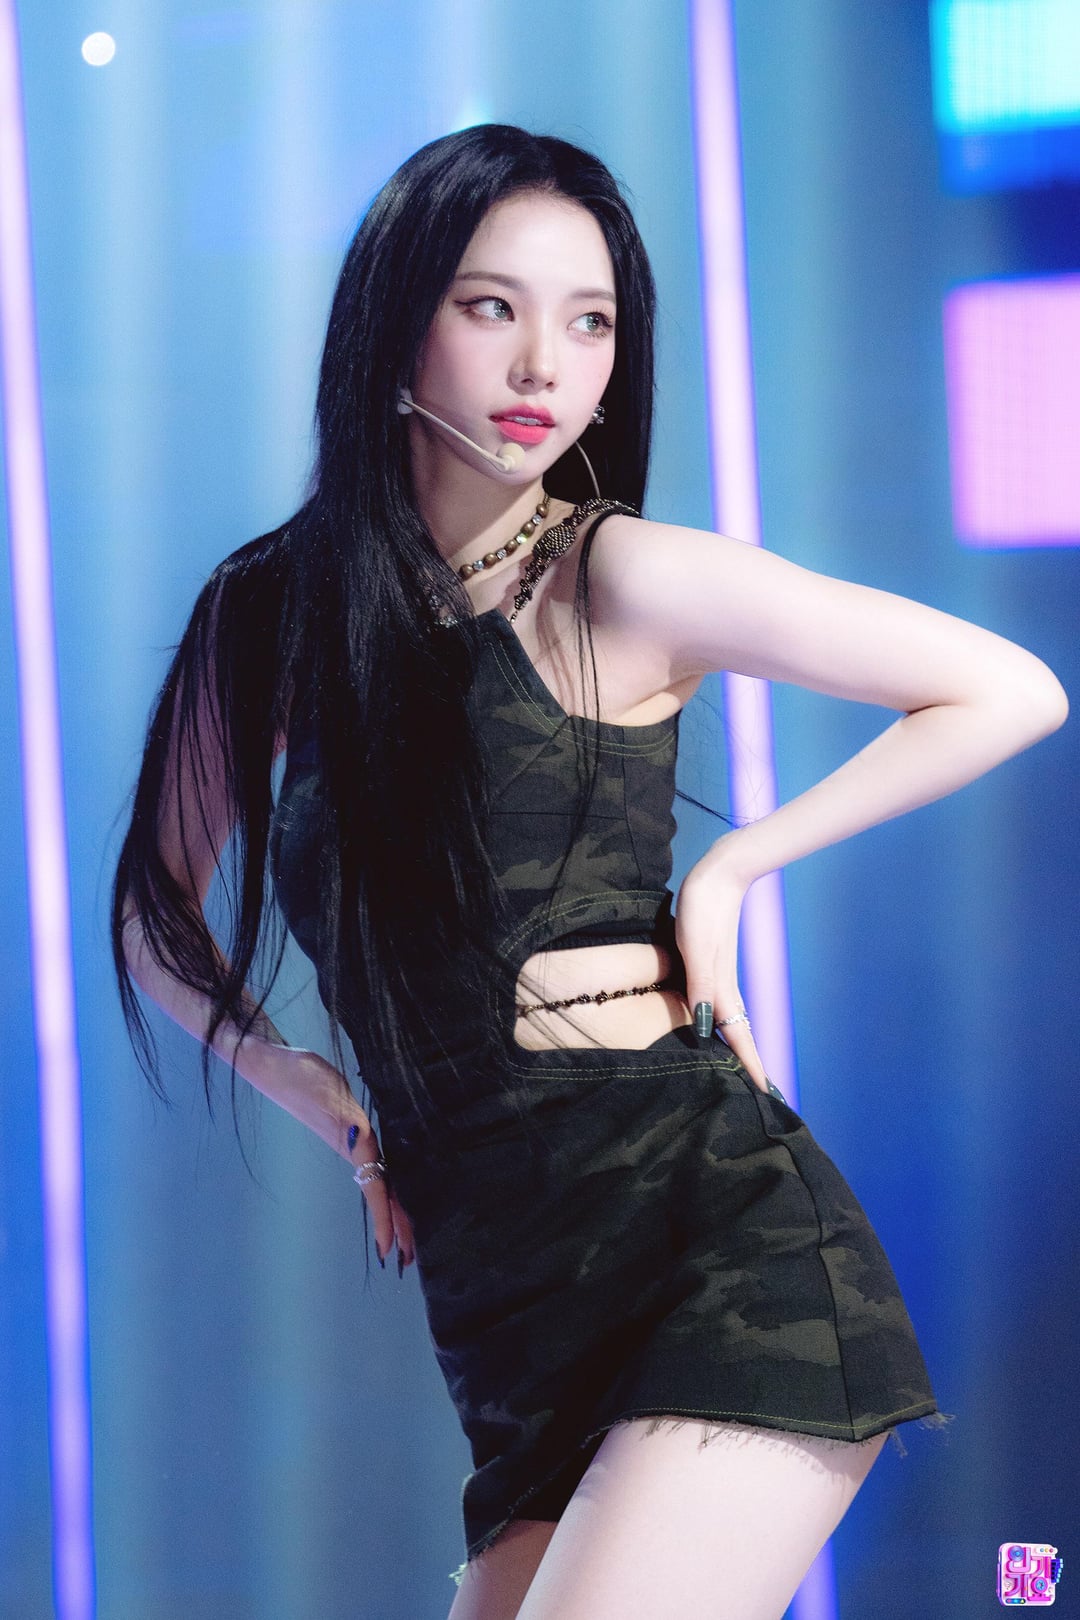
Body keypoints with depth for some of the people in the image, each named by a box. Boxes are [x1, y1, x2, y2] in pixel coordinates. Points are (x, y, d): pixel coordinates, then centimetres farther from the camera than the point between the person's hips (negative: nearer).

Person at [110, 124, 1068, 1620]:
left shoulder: (621, 577, -3)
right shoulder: (275, 613, 10)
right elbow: (156, 921, 23)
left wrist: (730, 868, 0)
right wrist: (333, 1108, 11)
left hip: (717, 1242, -5)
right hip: (507, 1316, 5)